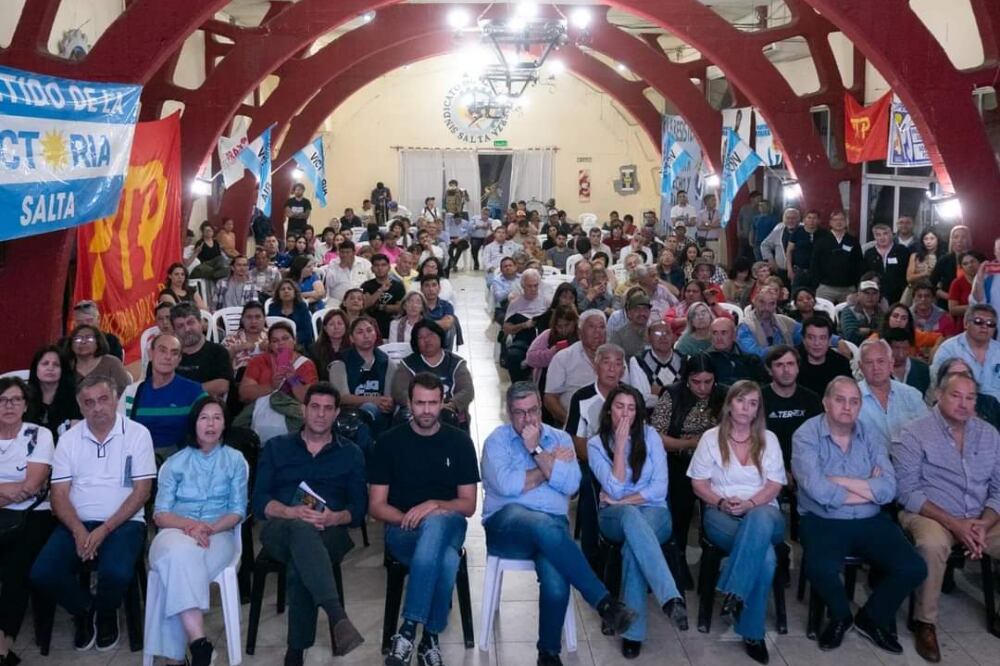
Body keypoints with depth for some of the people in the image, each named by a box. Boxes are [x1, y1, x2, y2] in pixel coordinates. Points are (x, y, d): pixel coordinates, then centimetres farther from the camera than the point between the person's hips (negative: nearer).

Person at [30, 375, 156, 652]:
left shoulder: (138, 434, -2)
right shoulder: (69, 439, 7)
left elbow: (141, 491, -6)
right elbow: (59, 493, 3)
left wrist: (105, 530, -15)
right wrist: (79, 531, -16)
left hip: (123, 522, -3)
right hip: (77, 523, 3)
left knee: (116, 573, -32)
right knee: (42, 575, -21)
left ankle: (106, 613, 7)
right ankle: (83, 609, 12)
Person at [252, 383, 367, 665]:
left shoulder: (351, 454, 17)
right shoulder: (276, 447, 17)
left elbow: (358, 509, 7)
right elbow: (260, 502, 6)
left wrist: (333, 518, -15)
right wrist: (291, 512, -15)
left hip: (329, 533, 0)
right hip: (280, 529, 0)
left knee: (300, 564, -37)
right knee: (300, 528, -39)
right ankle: (337, 616, -55)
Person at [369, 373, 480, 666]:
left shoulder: (459, 442, 5)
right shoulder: (389, 442, 3)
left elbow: (468, 505, 4)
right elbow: (376, 506, 2)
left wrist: (433, 506, -15)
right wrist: (409, 519, -17)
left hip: (448, 526, 1)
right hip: (403, 531, -1)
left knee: (434, 523, -39)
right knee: (447, 561, -37)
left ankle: (408, 629, -29)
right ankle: (430, 637, -20)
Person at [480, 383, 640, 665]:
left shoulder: (560, 438, 15)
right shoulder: (497, 440, 6)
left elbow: (571, 485, -2)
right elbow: (507, 485, -12)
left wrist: (536, 449, -6)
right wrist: (553, 462, -1)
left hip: (552, 526, 2)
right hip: (507, 524, -2)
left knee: (556, 579, -30)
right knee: (544, 525, -38)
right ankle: (603, 601, -32)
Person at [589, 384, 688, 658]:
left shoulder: (650, 435, 2)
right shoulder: (596, 444, 1)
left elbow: (659, 489, -3)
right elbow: (614, 488, -12)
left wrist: (621, 499, -8)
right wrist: (620, 445, -13)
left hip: (653, 511, 1)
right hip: (614, 516, -1)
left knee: (634, 544, -38)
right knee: (632, 516, -41)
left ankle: (633, 631, -38)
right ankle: (671, 597, -55)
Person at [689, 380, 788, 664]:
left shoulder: (768, 439, 12)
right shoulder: (711, 438, 7)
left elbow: (775, 484, 4)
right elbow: (699, 483, 5)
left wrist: (750, 504, -15)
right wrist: (721, 502, -13)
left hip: (763, 511, 2)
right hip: (721, 513, -1)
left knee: (758, 520, -42)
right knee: (765, 557, -35)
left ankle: (734, 593, -35)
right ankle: (752, 633, -26)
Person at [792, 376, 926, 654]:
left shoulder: (870, 435, 5)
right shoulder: (806, 435, -7)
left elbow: (888, 489, -9)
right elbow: (817, 490, -21)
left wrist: (837, 480, -16)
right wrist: (869, 490, -9)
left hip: (870, 521, 4)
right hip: (823, 521, -4)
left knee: (913, 568, -13)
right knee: (819, 568, -32)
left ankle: (872, 618, 16)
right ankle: (841, 616, 5)